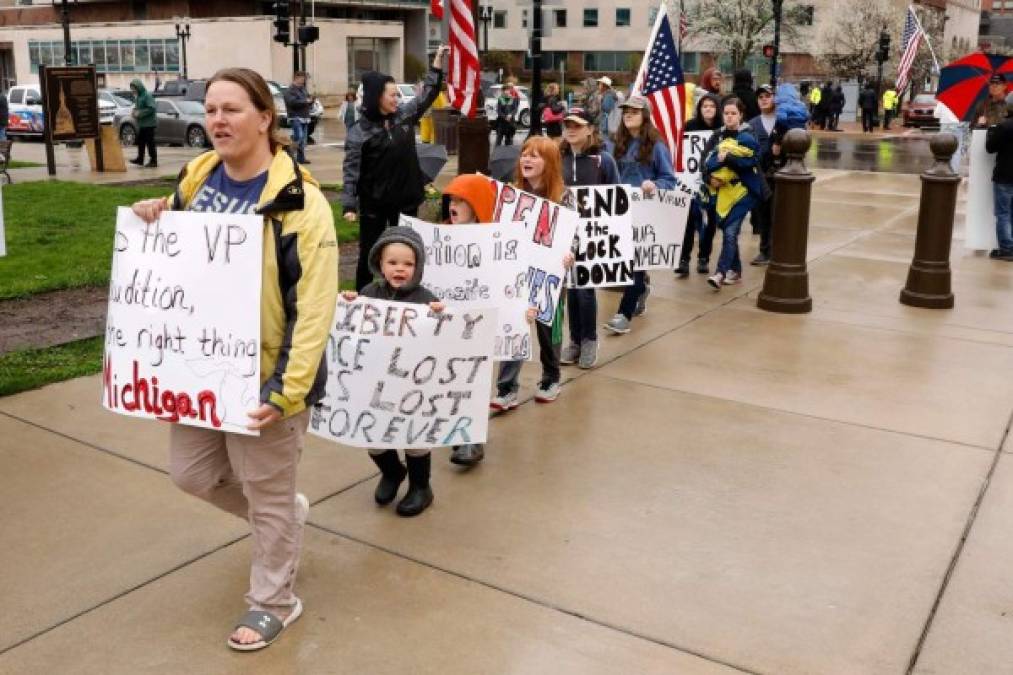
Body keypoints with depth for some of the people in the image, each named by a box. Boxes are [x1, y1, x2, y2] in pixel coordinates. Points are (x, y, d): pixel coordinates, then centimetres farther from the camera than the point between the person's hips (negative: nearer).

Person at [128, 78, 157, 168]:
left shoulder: (147, 95, -14)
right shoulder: (137, 96, 13)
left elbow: (151, 108, -22)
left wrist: (139, 113, -20)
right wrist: (134, 111, 4)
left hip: (149, 123, -9)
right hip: (141, 123, 9)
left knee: (150, 142, -4)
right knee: (140, 141, 13)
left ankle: (153, 161, 2)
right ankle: (140, 159, 22)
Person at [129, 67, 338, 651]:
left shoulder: (297, 200, -19)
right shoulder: (197, 177, 4)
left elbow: (314, 307, -22)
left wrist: (289, 389, -26)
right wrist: (153, 220, -1)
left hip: (264, 374, -7)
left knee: (268, 496, 8)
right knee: (192, 472, 19)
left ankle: (274, 603, 31)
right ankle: (287, 515, 45)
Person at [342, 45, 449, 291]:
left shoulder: (404, 115, 3)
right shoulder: (359, 131, -11)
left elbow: (427, 95, 11)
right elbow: (351, 170, -13)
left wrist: (437, 62, 5)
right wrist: (349, 204, -21)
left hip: (406, 199, 4)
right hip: (374, 203, -4)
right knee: (369, 253, 6)